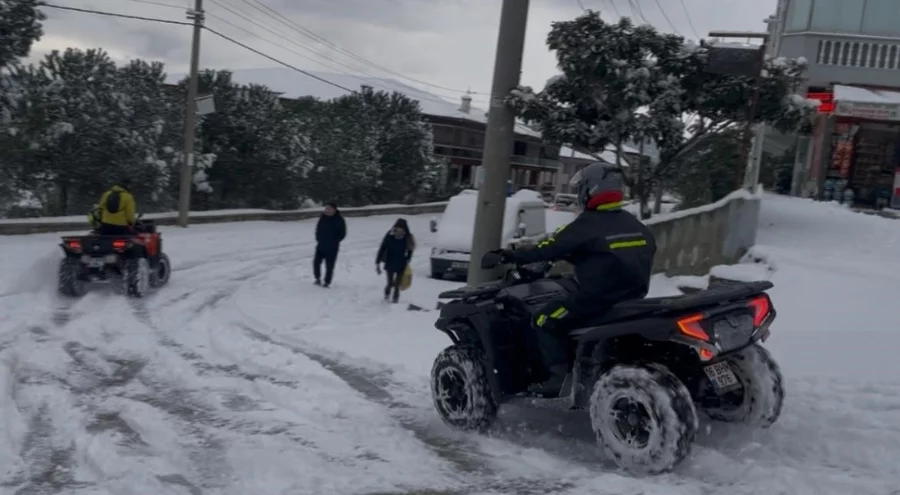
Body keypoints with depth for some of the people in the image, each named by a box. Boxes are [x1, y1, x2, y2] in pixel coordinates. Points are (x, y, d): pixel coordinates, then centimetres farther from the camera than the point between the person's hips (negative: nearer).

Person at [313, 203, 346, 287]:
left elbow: (342, 234, -5)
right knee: (316, 261, 1)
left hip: (332, 248, -4)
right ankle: (318, 279, 19)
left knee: (329, 266, -2)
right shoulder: (323, 217, 4)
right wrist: (318, 238, 4)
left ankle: (327, 282, 9)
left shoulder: (339, 220, -9)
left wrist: (334, 241, -10)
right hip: (321, 246, 4)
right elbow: (318, 229, 16)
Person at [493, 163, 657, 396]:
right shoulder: (634, 224, 12)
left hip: (599, 296, -9)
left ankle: (561, 377, -7)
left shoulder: (586, 224, -11)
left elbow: (551, 248, -7)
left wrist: (515, 256, 5)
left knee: (545, 320, 0)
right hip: (632, 296, 9)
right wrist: (575, 259, 32)